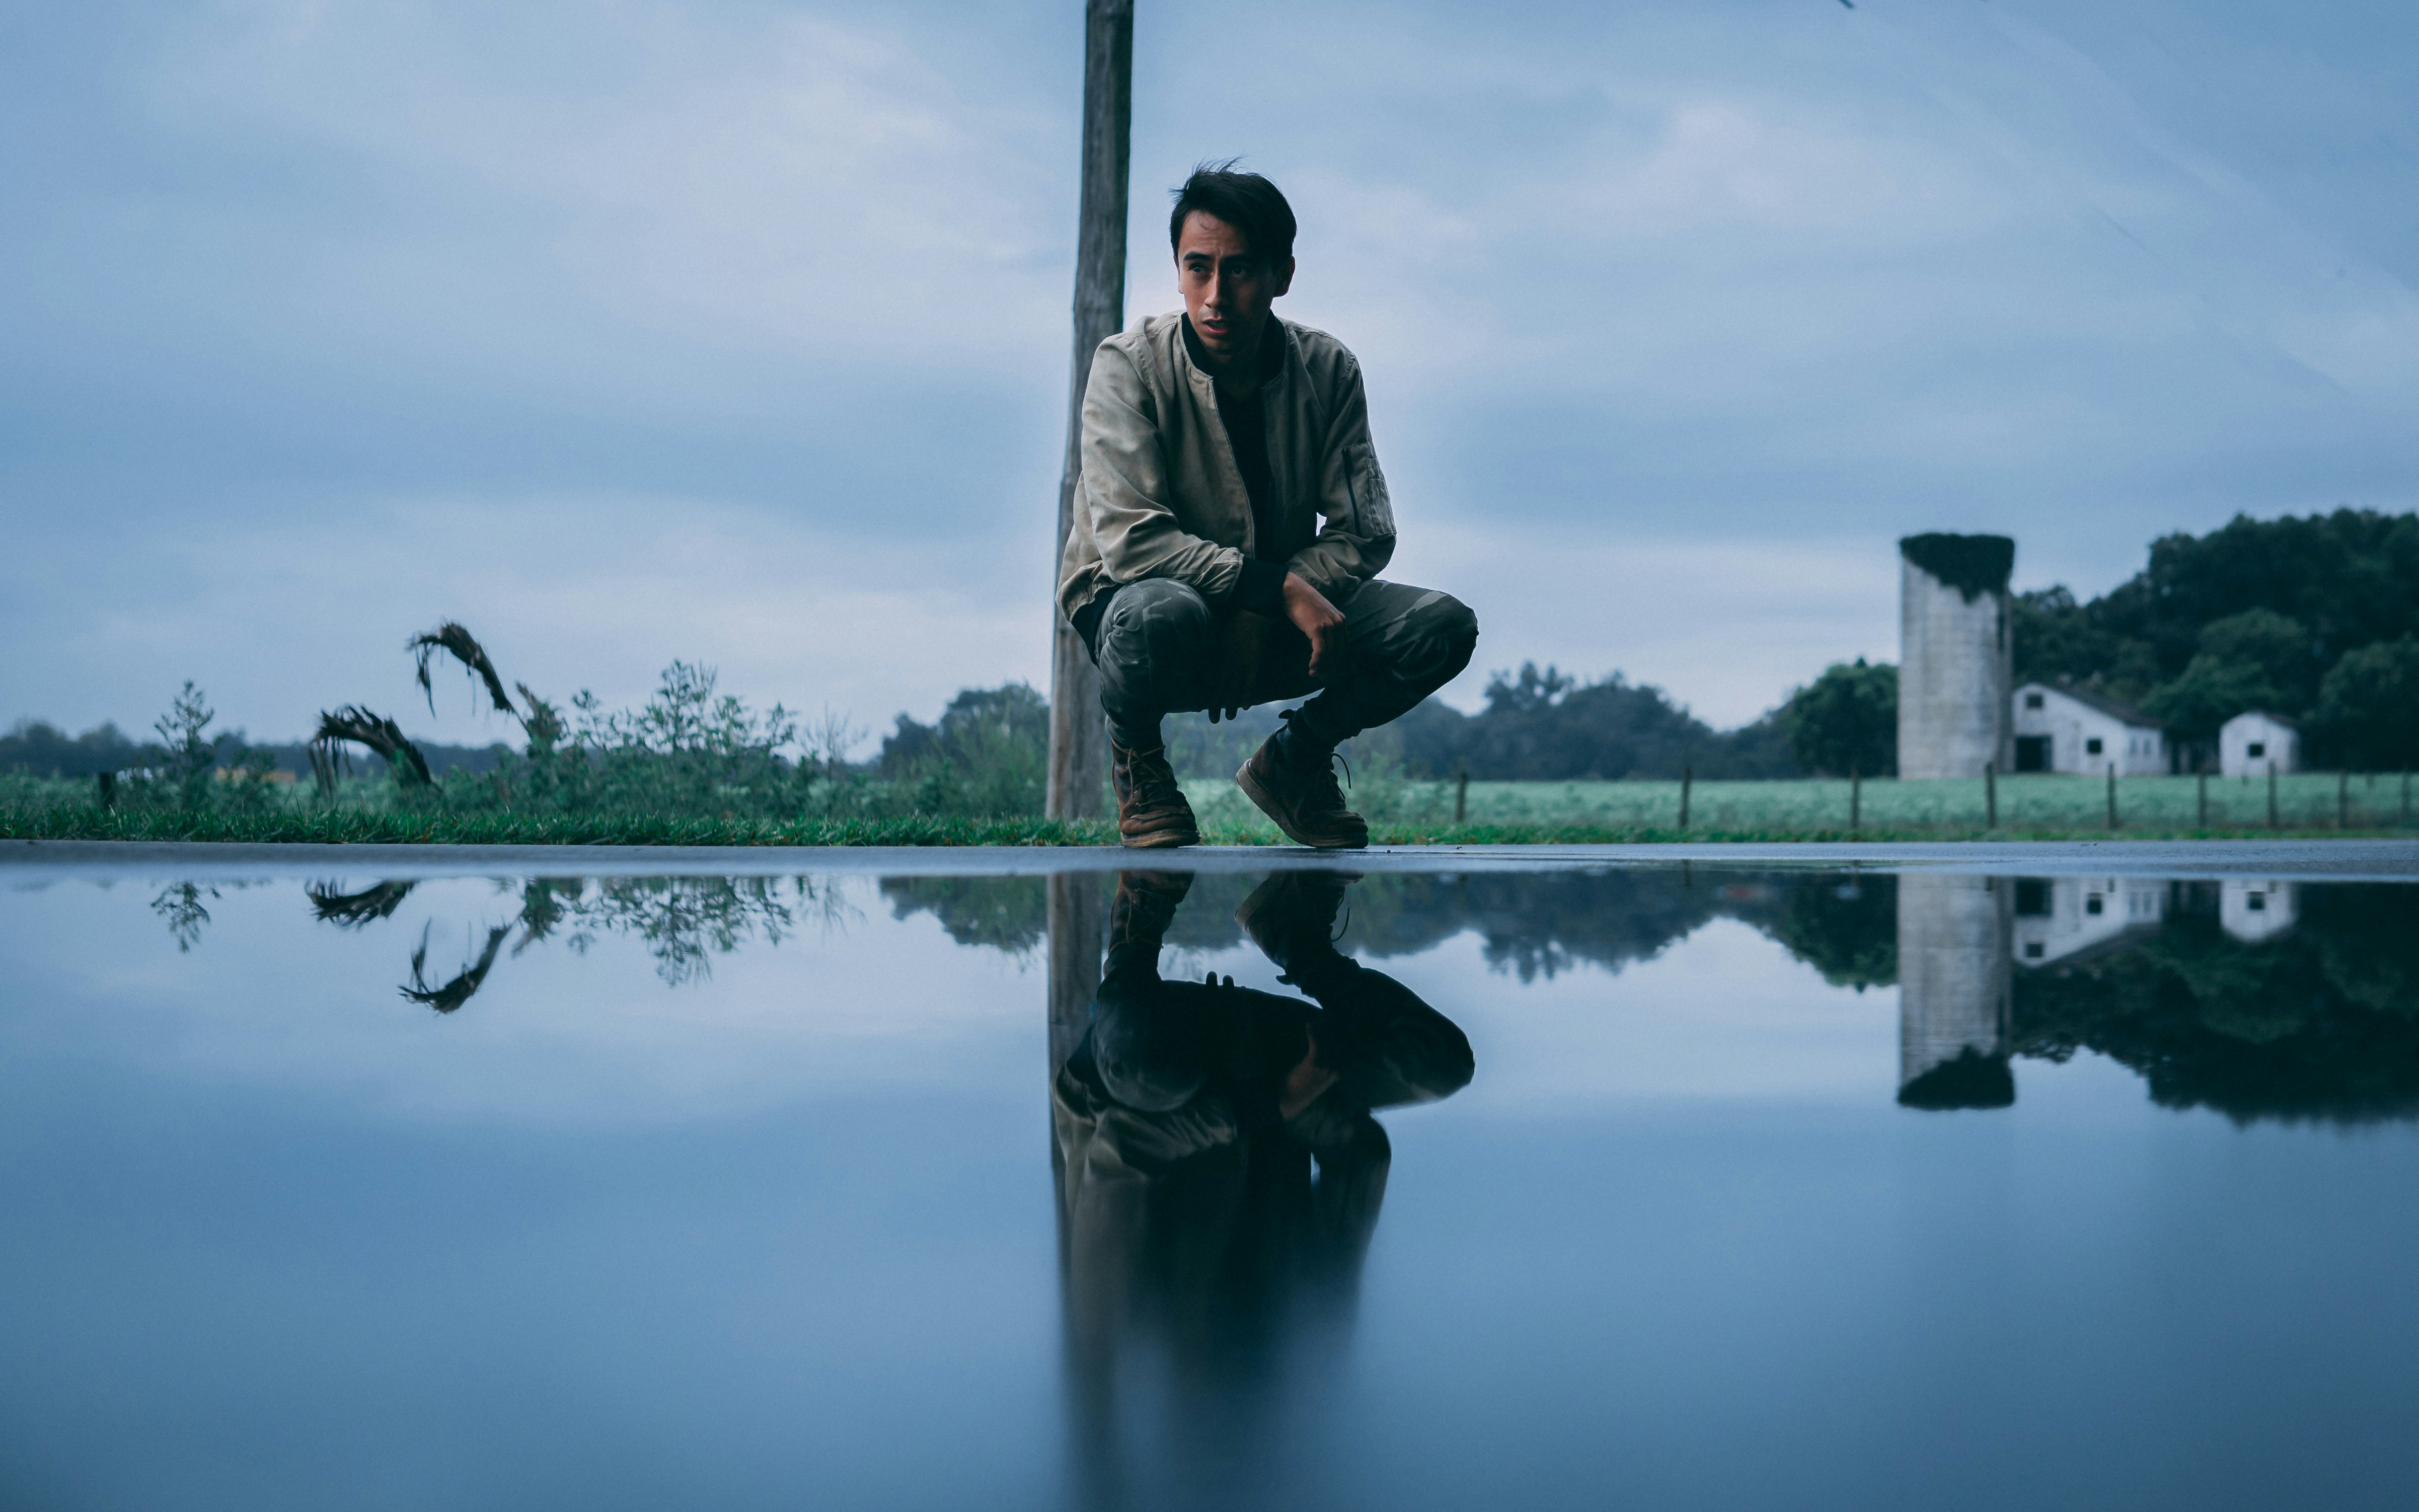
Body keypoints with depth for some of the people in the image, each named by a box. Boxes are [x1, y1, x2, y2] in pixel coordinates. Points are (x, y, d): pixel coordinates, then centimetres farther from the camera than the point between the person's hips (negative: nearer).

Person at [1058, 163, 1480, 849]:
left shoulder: (1328, 369, -6)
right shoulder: (1130, 365, -17)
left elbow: (1365, 534, -6)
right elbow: (1130, 540, -26)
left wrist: (1260, 618, -22)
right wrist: (1278, 587, -33)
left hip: (1275, 616, 4)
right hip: (1131, 599, -4)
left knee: (1443, 626, -17)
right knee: (1161, 612, -40)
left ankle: (1295, 761, 9)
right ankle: (1136, 755, -4)